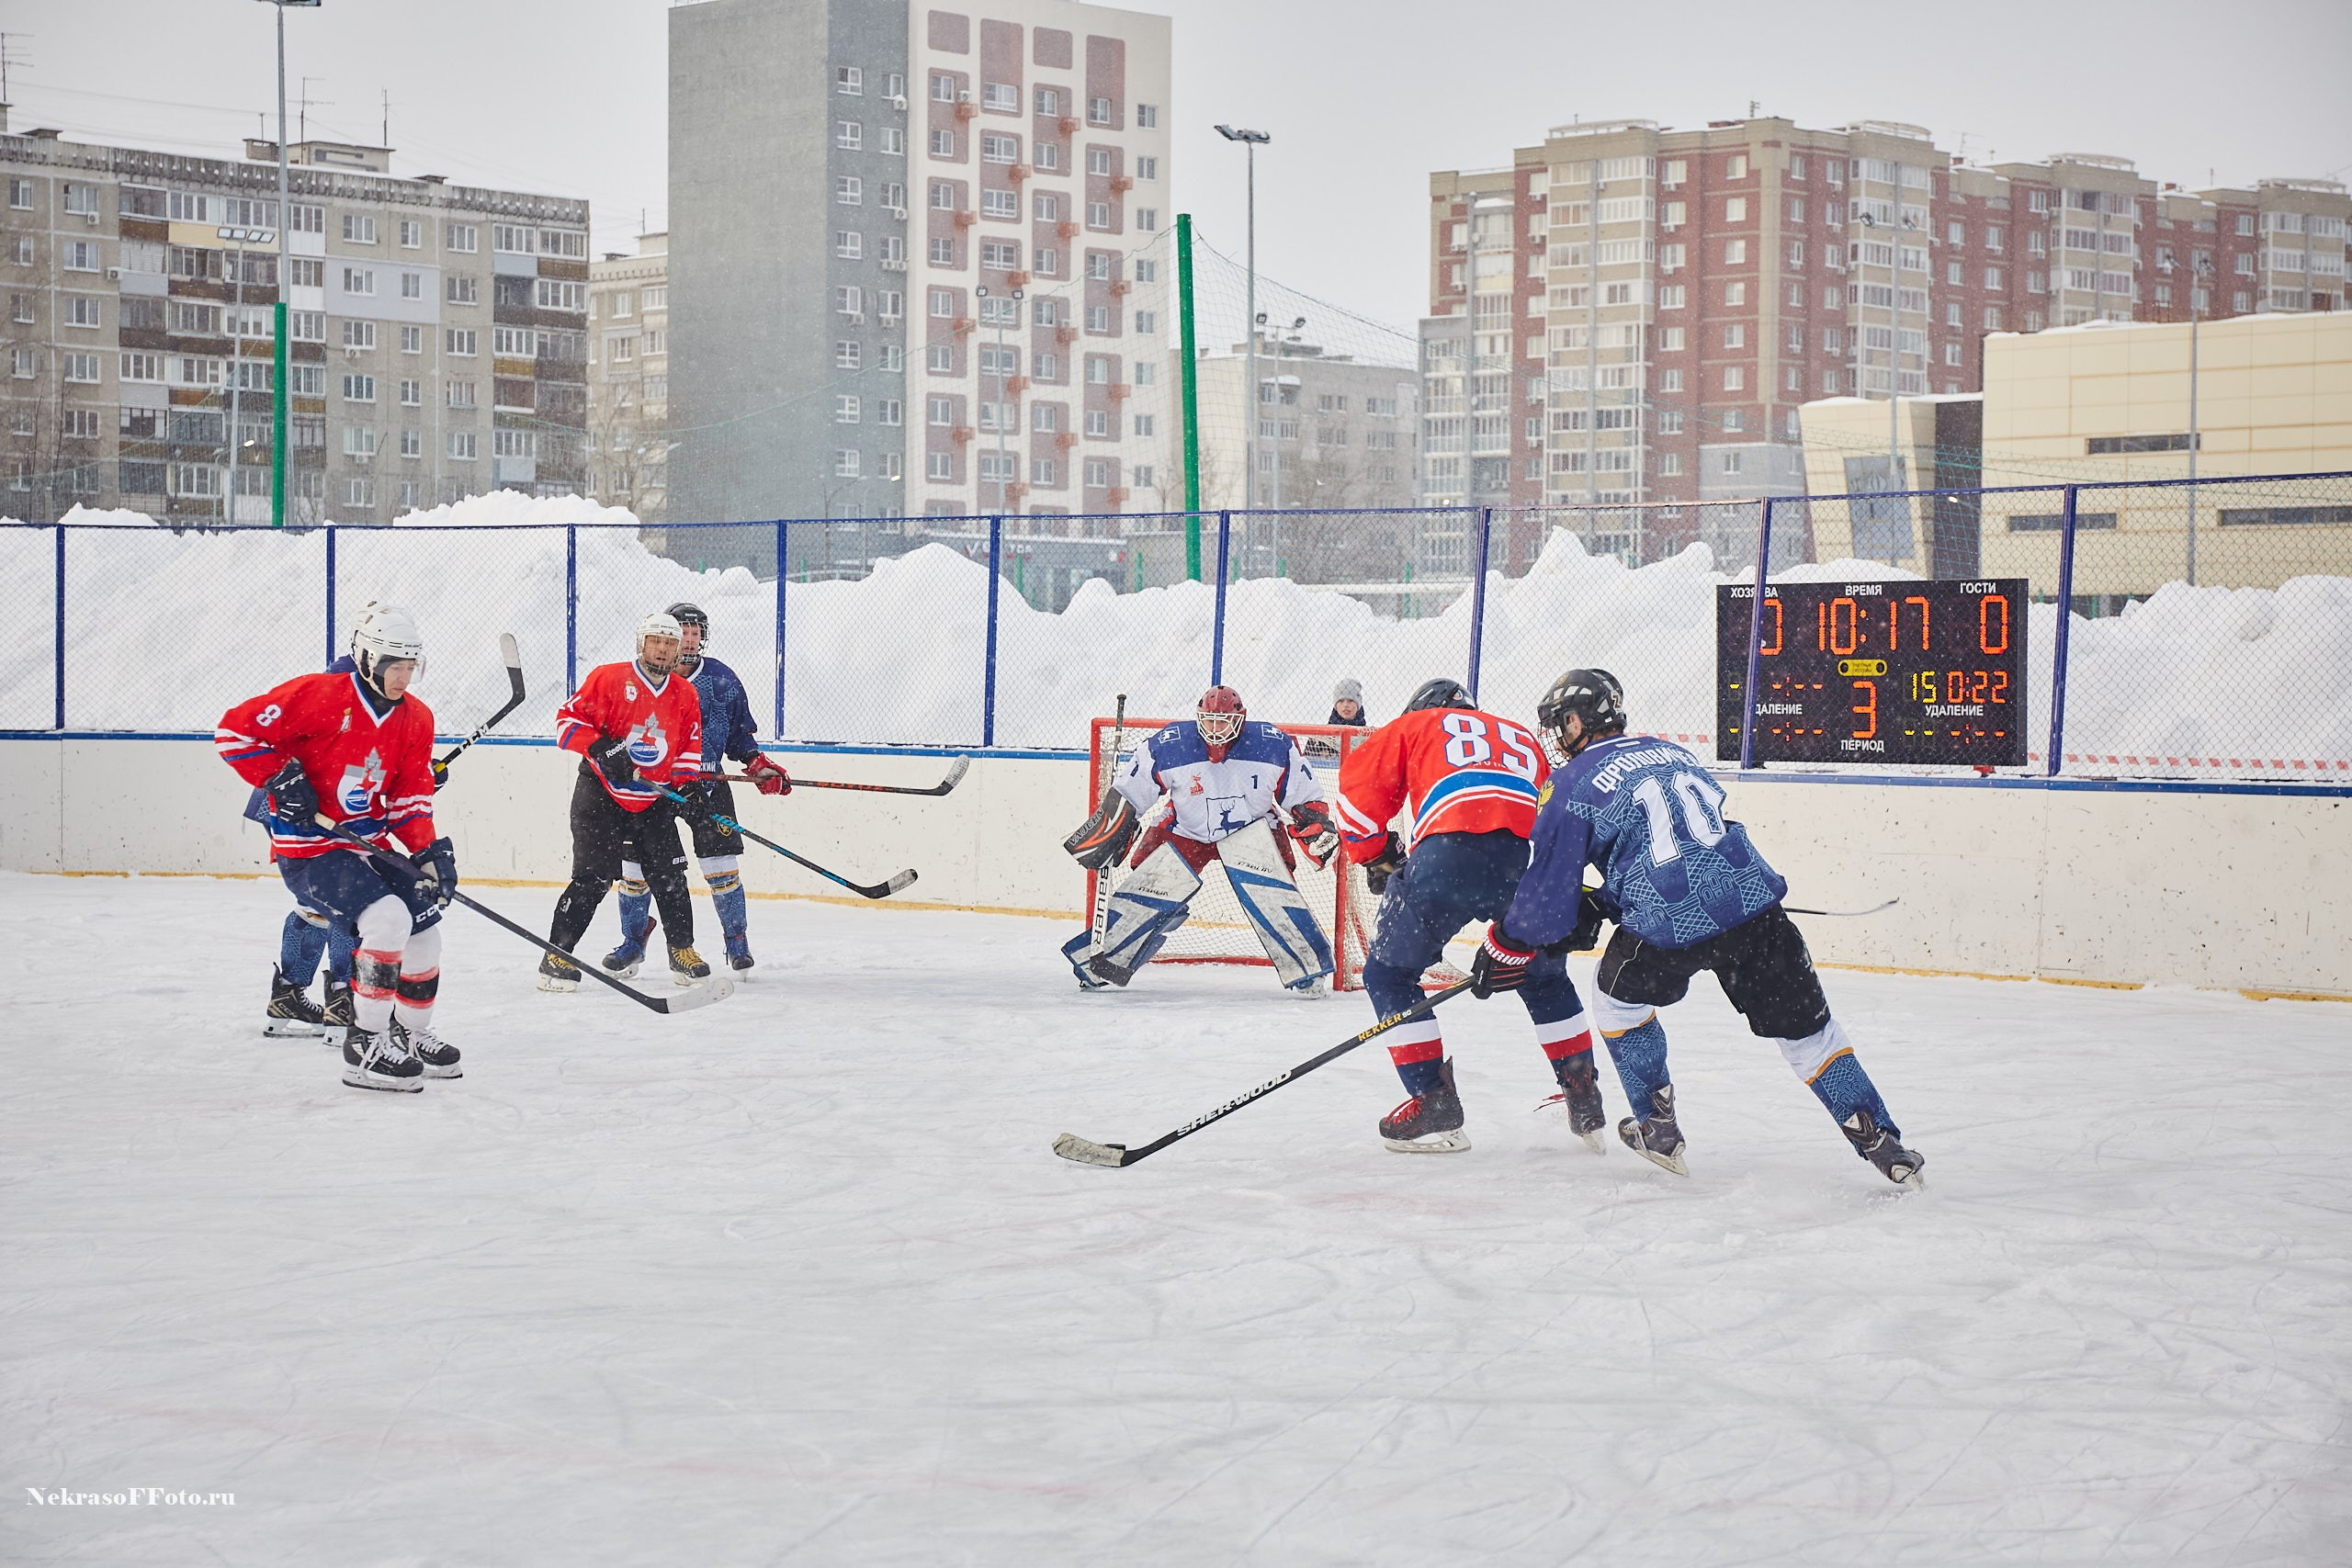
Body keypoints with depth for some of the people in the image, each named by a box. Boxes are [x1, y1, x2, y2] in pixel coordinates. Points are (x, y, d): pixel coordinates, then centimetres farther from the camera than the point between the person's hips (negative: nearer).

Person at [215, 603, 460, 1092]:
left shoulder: (415, 719, 5)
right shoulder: (319, 695, -16)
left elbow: (411, 796, 8)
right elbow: (236, 728, -14)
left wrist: (427, 850, -7)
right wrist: (278, 780, -20)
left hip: (370, 845, 8)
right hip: (308, 849, -8)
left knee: (424, 926, 8)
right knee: (387, 919, -26)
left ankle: (411, 1034, 32)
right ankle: (365, 1047, -17)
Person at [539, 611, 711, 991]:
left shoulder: (685, 694, 6)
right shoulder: (609, 678, -10)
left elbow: (690, 745, 16)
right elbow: (568, 718, -10)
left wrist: (687, 782, 1)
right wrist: (600, 748, -24)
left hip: (654, 800, 5)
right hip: (600, 793, -5)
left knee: (669, 875, 4)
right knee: (592, 878, -9)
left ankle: (683, 952, 19)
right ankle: (557, 956, -1)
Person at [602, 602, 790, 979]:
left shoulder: (722, 680, 3)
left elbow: (740, 733, 11)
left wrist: (759, 765, -3)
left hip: (706, 782, 0)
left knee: (721, 864, -5)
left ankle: (737, 941, 9)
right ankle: (633, 942, 17)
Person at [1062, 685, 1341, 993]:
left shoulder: (1274, 746, -17)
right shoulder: (1169, 746, -19)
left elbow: (1304, 797, -3)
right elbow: (1126, 796, -7)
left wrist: (1316, 826, -15)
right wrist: (1112, 834, -9)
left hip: (1249, 827, 0)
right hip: (1184, 829, 0)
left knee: (1272, 892, -20)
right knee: (1148, 891, -7)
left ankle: (1308, 968, -9)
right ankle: (1096, 962, 6)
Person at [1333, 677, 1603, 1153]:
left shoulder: (1413, 725, 28)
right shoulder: (1522, 738, 38)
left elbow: (1360, 781, 14)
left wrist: (1377, 855, 27)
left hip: (1450, 851, -4)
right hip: (1534, 855, 4)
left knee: (1389, 973, 15)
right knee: (1546, 979, 30)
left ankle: (1433, 1102, 7)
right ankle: (1585, 1102, 29)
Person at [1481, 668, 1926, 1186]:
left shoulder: (1571, 788, 5)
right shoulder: (1672, 753, 25)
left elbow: (1547, 894, 5)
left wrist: (1503, 949, 22)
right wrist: (1598, 905, 36)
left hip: (1668, 929, -4)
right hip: (1757, 908, 5)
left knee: (1619, 996, 25)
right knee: (1805, 1026, 14)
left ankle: (1657, 1127, 27)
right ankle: (1880, 1141, 8)